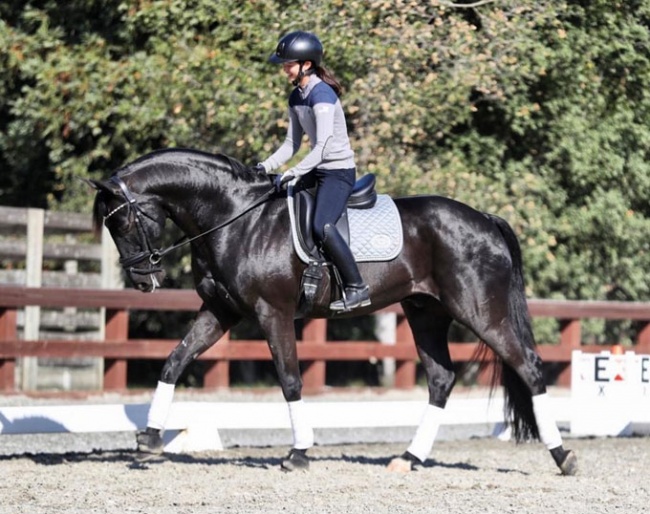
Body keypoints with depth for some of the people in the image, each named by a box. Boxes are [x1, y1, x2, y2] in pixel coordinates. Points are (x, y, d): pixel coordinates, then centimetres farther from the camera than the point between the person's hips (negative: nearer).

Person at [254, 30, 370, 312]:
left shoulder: (322, 94, -19)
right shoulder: (296, 97, 9)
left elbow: (323, 146, -27)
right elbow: (292, 143, 14)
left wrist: (293, 173, -34)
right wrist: (267, 166, 1)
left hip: (339, 171, -10)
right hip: (317, 170, 10)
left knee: (322, 226, -28)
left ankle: (357, 288, -22)